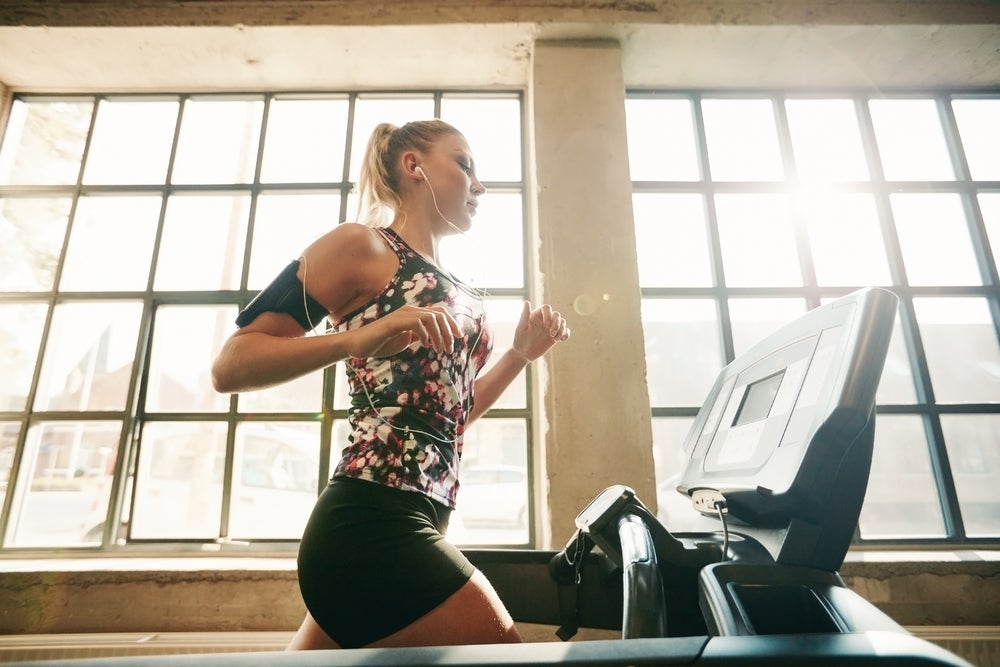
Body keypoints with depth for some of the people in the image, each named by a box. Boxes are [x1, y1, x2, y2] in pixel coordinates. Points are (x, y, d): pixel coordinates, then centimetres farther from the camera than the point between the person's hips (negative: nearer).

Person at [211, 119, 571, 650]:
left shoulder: (454, 289, 17)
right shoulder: (360, 244, -5)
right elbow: (231, 366, -10)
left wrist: (521, 353, 13)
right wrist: (360, 337, -25)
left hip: (397, 522, 8)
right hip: (372, 522, -8)